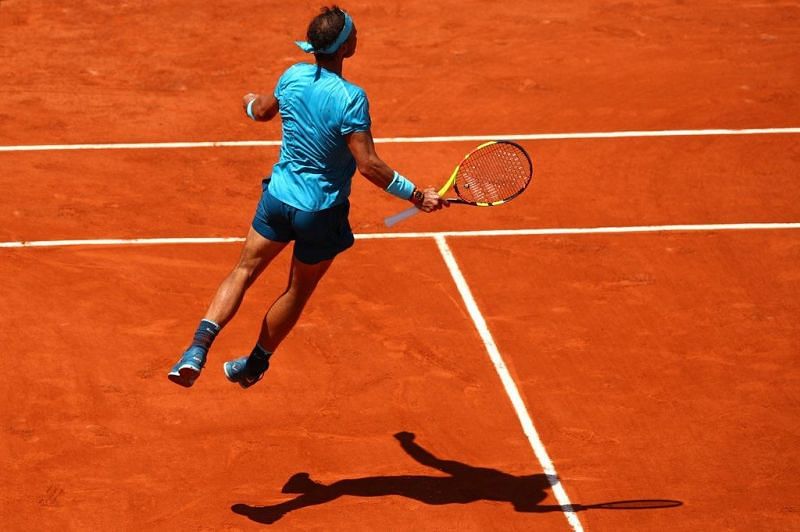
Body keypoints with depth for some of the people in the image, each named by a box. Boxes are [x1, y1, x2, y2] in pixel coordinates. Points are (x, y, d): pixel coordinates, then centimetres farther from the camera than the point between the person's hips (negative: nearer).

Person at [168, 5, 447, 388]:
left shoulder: (293, 76, -6)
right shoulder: (350, 98, -24)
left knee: (244, 271, 11)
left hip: (278, 196, 4)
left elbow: (263, 111, 15)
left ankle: (198, 347, -9)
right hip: (321, 211, -4)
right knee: (298, 292, 17)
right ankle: (253, 366, 31)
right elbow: (369, 165, -27)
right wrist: (417, 196, -21)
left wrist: (251, 103, 39)